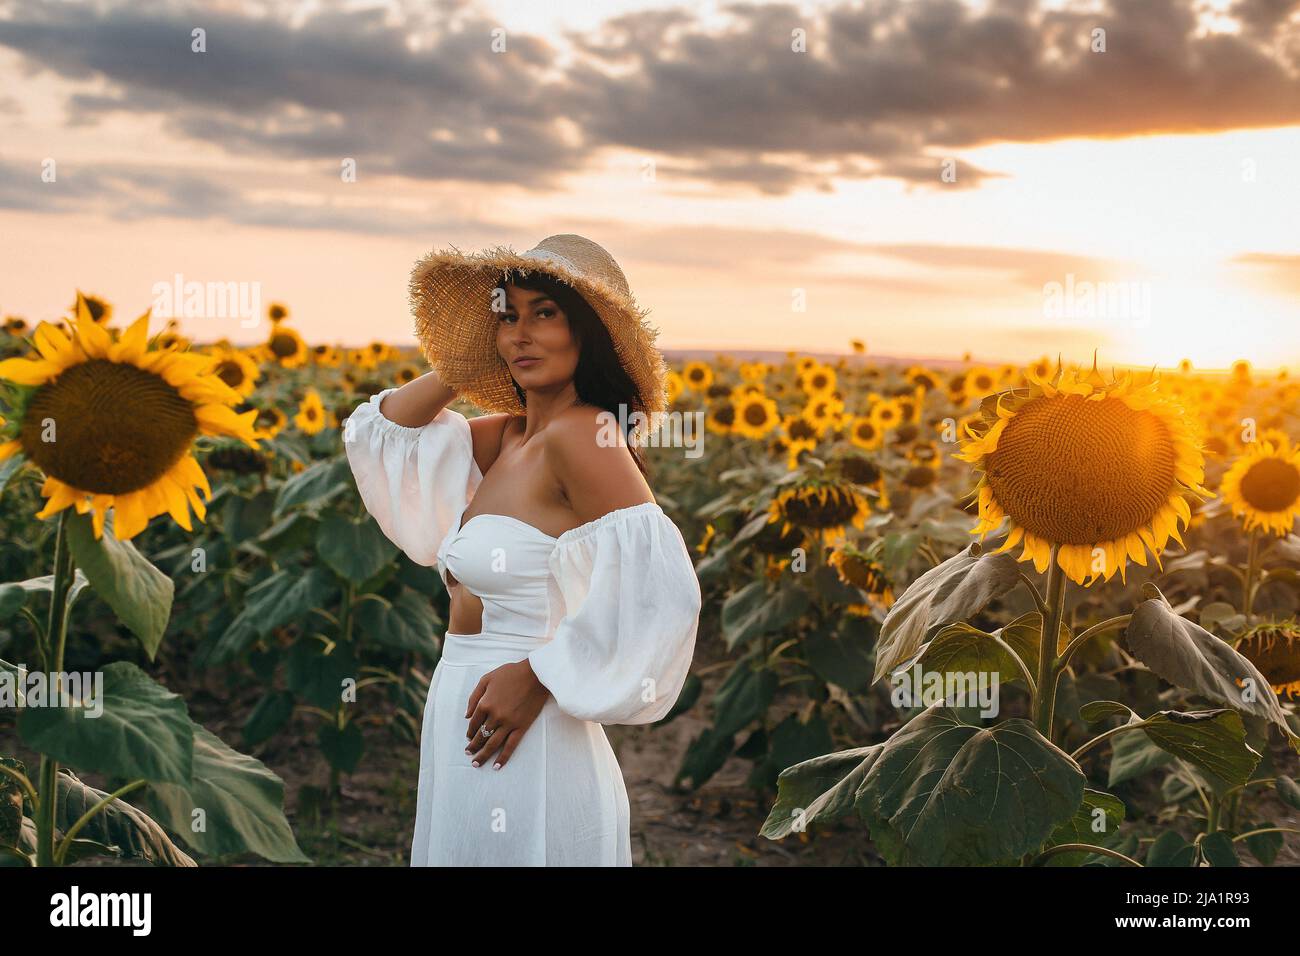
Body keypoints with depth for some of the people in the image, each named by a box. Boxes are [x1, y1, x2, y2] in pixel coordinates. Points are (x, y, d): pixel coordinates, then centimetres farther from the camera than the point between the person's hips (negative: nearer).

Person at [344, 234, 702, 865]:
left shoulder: (581, 433, -16)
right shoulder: (508, 436, 9)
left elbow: (662, 588, -24)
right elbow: (384, 427, 20)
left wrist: (537, 674, -19)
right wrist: (469, 362, 9)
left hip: (523, 751, -8)